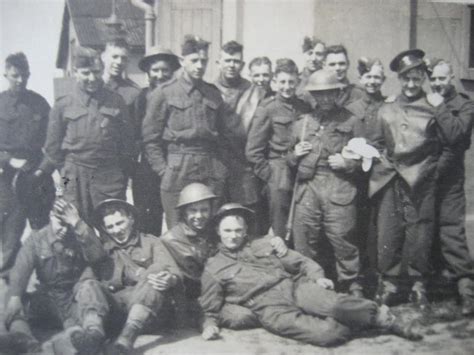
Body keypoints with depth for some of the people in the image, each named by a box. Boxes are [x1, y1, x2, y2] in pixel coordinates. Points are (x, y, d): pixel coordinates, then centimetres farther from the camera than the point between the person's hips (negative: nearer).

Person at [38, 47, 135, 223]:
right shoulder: (63, 105, 3)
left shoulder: (116, 101, 5)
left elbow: (128, 140, 9)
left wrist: (123, 173, 6)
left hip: (110, 177, 0)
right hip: (76, 180, 0)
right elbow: (53, 148, 9)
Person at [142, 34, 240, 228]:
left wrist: (221, 165, 8)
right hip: (177, 173, -3)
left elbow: (227, 132, 17)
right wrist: (163, 170, -6)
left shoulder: (213, 93, 12)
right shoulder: (164, 93, 0)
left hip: (211, 175, 4)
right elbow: (150, 138, -1)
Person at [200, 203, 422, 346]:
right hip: (271, 309, -3)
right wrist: (209, 324, -6)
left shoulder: (264, 244, 18)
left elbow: (299, 262, 16)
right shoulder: (213, 268, 10)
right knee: (328, 334, -29)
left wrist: (318, 277, -1)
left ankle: (380, 316, -5)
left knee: (334, 305, -29)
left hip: (294, 286, 3)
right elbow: (210, 309, 15)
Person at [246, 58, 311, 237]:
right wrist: (269, 176, -6)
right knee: (280, 233, 1)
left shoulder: (305, 107, 10)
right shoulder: (267, 108, -3)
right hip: (280, 180, -4)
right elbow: (252, 151, -4)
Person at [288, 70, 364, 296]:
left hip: (339, 191, -3)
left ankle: (352, 288, 11)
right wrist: (294, 155, 4)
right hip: (307, 190, 3)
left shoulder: (350, 121, 9)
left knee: (343, 242, -4)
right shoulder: (302, 123, 18)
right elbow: (289, 160, 25)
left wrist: (346, 163, -8)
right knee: (304, 245, 5)